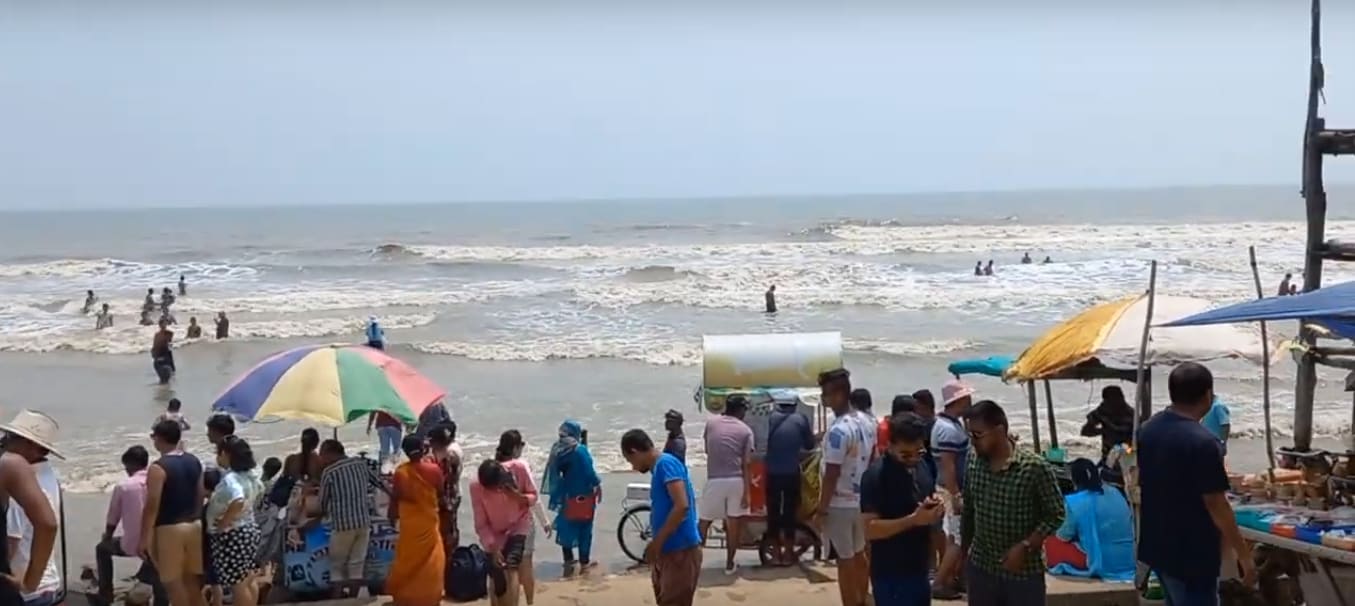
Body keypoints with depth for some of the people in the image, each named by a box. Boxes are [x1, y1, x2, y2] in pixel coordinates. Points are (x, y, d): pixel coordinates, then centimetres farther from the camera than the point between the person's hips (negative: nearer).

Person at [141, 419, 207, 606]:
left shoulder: (158, 468, -16)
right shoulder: (194, 462, 6)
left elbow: (152, 506, -18)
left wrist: (144, 538, -14)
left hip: (169, 529, -7)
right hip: (194, 526, 7)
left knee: (173, 583, 2)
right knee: (192, 580, 17)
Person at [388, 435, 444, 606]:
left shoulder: (401, 472, -15)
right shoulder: (433, 469, -15)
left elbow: (395, 497, -5)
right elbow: (440, 490, 3)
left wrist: (393, 516, 13)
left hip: (408, 523, 0)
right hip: (428, 521, 0)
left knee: (407, 560, 14)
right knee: (430, 561, 13)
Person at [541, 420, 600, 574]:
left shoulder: (557, 450, 1)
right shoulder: (580, 450, -18)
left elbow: (555, 472, 7)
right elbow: (589, 472, -16)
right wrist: (597, 486, -1)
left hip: (566, 495, 5)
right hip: (583, 495, -5)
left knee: (566, 527, 15)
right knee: (584, 528, 5)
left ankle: (568, 560, 20)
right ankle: (584, 562, 8)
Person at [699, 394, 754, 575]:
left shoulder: (711, 423, 6)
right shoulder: (745, 430, 1)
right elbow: (747, 464, -5)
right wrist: (747, 492, -6)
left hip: (714, 480, 1)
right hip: (736, 480, -1)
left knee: (704, 522, 12)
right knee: (734, 523, 10)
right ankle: (729, 563, 13)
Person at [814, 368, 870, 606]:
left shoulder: (838, 430, -22)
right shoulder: (865, 424, 7)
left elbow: (831, 475, -21)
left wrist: (821, 510, -16)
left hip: (839, 504, -9)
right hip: (860, 501, 9)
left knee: (845, 560, -1)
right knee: (859, 555, 17)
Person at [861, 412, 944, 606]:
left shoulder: (920, 467, 5)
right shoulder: (876, 476, -19)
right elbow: (870, 529, -23)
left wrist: (935, 509, -4)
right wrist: (913, 520, -30)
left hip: (919, 570, 8)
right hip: (891, 576, -8)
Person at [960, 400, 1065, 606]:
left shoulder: (1035, 467, -16)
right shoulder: (973, 465, 0)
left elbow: (1055, 515, -12)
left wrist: (1025, 547, -20)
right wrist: (962, 552, 13)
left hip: (1024, 572, -5)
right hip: (981, 568, 5)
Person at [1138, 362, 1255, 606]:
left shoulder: (1147, 430, 4)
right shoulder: (1202, 442, -22)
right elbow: (1216, 505, -21)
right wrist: (1244, 555, -13)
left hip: (1158, 545, 8)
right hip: (1191, 553, -8)